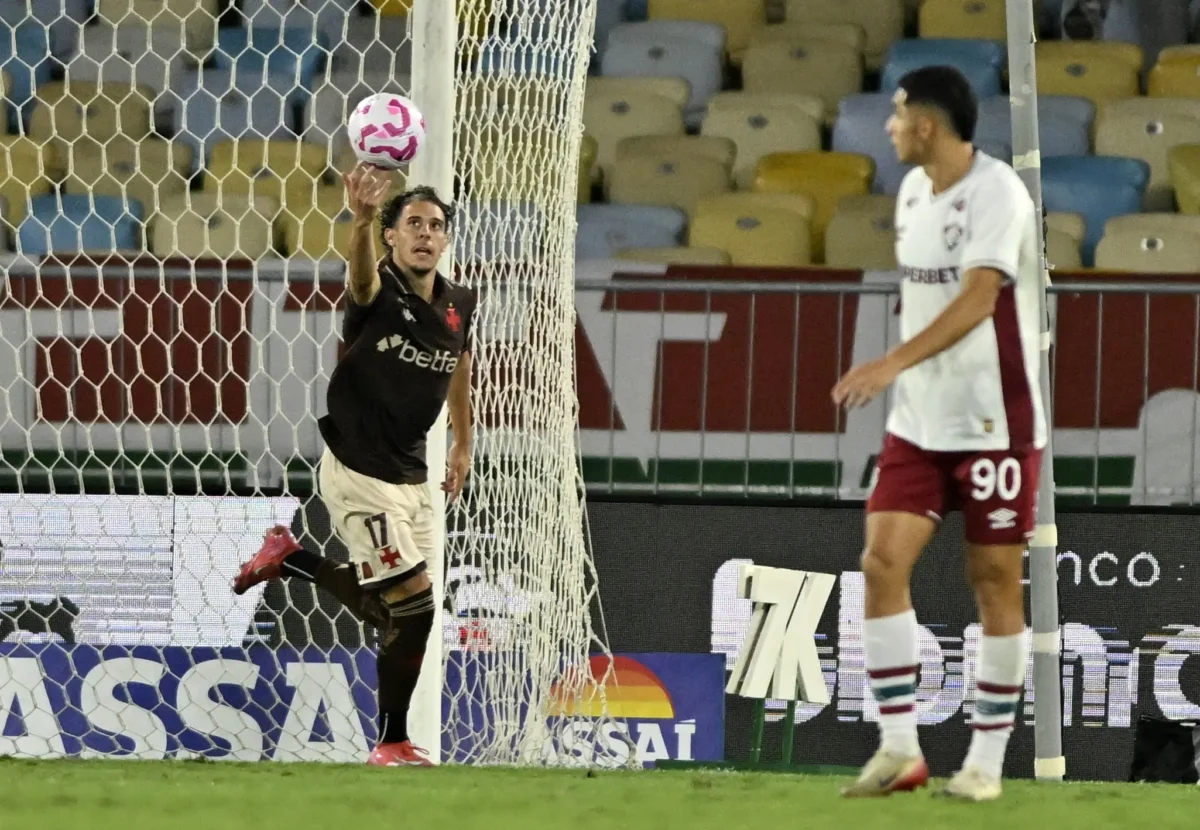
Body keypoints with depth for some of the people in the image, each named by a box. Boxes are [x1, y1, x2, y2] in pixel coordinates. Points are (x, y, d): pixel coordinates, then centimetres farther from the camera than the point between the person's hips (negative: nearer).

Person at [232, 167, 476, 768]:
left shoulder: (458, 306, 4)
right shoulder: (379, 292, -16)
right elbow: (361, 270, -41)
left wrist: (462, 444, 30)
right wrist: (361, 219, -62)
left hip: (411, 474, 7)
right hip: (358, 472, -7)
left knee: (385, 612, 14)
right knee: (413, 606, -11)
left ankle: (289, 558, 33)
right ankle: (392, 743, 2)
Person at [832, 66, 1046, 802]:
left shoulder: (996, 191, -15)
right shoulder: (914, 190, 10)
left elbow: (978, 298, -26)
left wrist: (895, 364, -35)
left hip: (994, 422, -7)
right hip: (918, 422, 7)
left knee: (996, 580, 0)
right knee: (882, 561, -5)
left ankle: (987, 761, 8)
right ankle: (900, 748, -1)